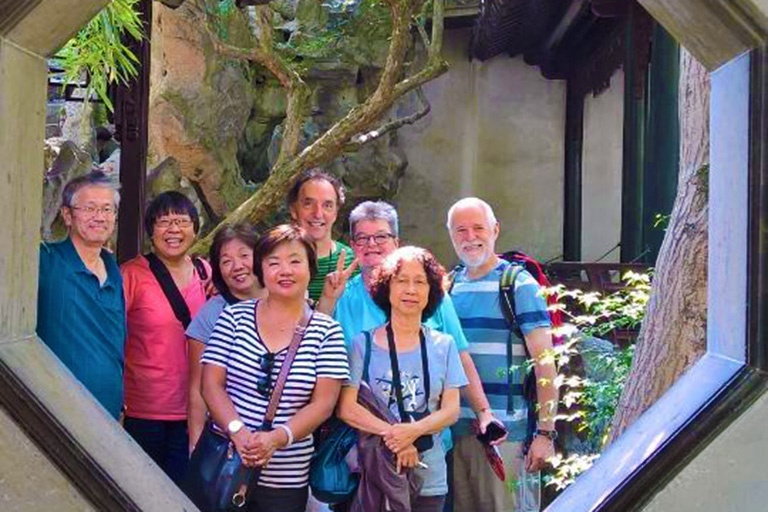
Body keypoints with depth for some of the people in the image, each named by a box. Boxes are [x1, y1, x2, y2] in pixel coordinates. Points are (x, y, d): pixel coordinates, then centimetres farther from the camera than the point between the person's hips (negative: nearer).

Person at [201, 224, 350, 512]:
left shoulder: (327, 332, 0)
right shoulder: (234, 316, 2)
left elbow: (323, 403, -5)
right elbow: (211, 384, -1)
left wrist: (278, 437, -20)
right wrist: (238, 431, -17)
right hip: (222, 465, 1)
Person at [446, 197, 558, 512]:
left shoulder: (519, 285, -6)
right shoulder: (448, 286, 10)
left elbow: (544, 363, -10)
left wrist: (545, 433, -14)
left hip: (505, 433, -5)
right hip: (454, 429, 5)